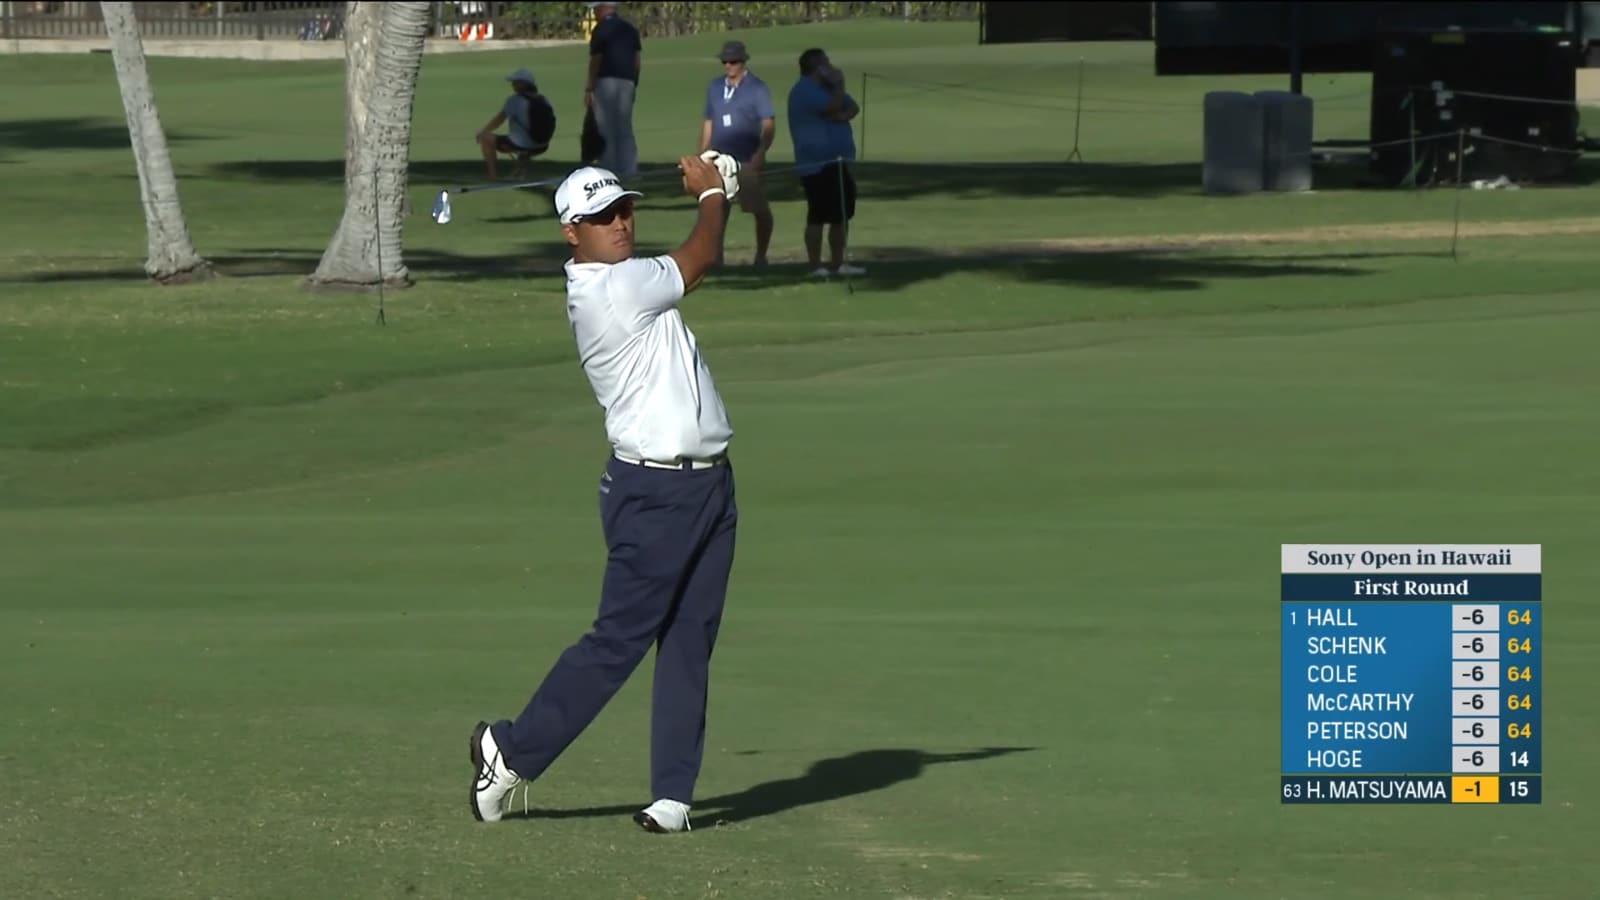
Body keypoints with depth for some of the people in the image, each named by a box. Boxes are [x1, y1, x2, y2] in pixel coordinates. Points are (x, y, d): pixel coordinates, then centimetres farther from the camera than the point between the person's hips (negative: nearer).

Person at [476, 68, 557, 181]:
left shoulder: (515, 100, -12)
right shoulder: (545, 101, 4)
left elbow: (498, 120, -4)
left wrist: (483, 132, 12)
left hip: (520, 146, -7)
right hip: (541, 147, 7)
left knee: (485, 138, 9)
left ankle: (493, 174, 7)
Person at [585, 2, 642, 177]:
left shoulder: (601, 29, -7)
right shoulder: (630, 28, 13)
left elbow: (596, 61, -10)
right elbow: (638, 60, 13)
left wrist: (589, 89, -8)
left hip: (606, 81, -6)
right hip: (627, 82, 6)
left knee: (606, 129, -2)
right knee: (625, 128, 11)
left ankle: (609, 169, -4)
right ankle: (629, 169, 6)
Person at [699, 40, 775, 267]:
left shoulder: (757, 88, -3)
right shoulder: (715, 87, 13)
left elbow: (768, 125, -7)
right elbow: (708, 122, 18)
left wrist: (760, 153, -19)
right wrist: (703, 154, 13)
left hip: (747, 160, -5)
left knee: (760, 209, -1)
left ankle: (761, 255, 10)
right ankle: (716, 255, 8)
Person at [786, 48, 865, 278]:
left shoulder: (825, 87, 19)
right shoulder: (805, 90, -11)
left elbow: (853, 107, 11)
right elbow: (833, 107, -22)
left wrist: (844, 114, -11)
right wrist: (839, 84, -7)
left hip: (837, 162, 10)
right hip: (817, 165, -10)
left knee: (841, 215, 11)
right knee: (818, 216, -9)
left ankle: (837, 263, 17)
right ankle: (815, 266, -7)